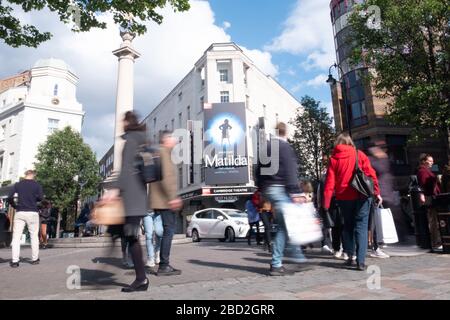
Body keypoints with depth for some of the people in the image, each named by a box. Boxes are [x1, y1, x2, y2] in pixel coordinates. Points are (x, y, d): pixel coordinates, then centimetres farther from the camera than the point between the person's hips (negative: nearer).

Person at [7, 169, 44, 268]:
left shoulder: (18, 184, 5)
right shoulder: (37, 185, 0)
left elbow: (10, 198, -2)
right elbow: (40, 197, -7)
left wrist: (15, 206, 14)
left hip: (20, 213, 1)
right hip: (32, 213, -1)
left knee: (16, 237, 3)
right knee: (34, 236, 8)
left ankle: (15, 260, -3)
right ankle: (35, 259, 14)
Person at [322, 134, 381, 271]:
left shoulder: (334, 159, 1)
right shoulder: (359, 154, 2)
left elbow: (330, 182, -3)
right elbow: (371, 173, -3)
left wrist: (326, 202, -3)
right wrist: (377, 192, 1)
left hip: (344, 198, 1)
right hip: (361, 196, -1)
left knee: (348, 226, 18)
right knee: (361, 226, 2)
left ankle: (349, 256, 18)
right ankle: (360, 261, -6)